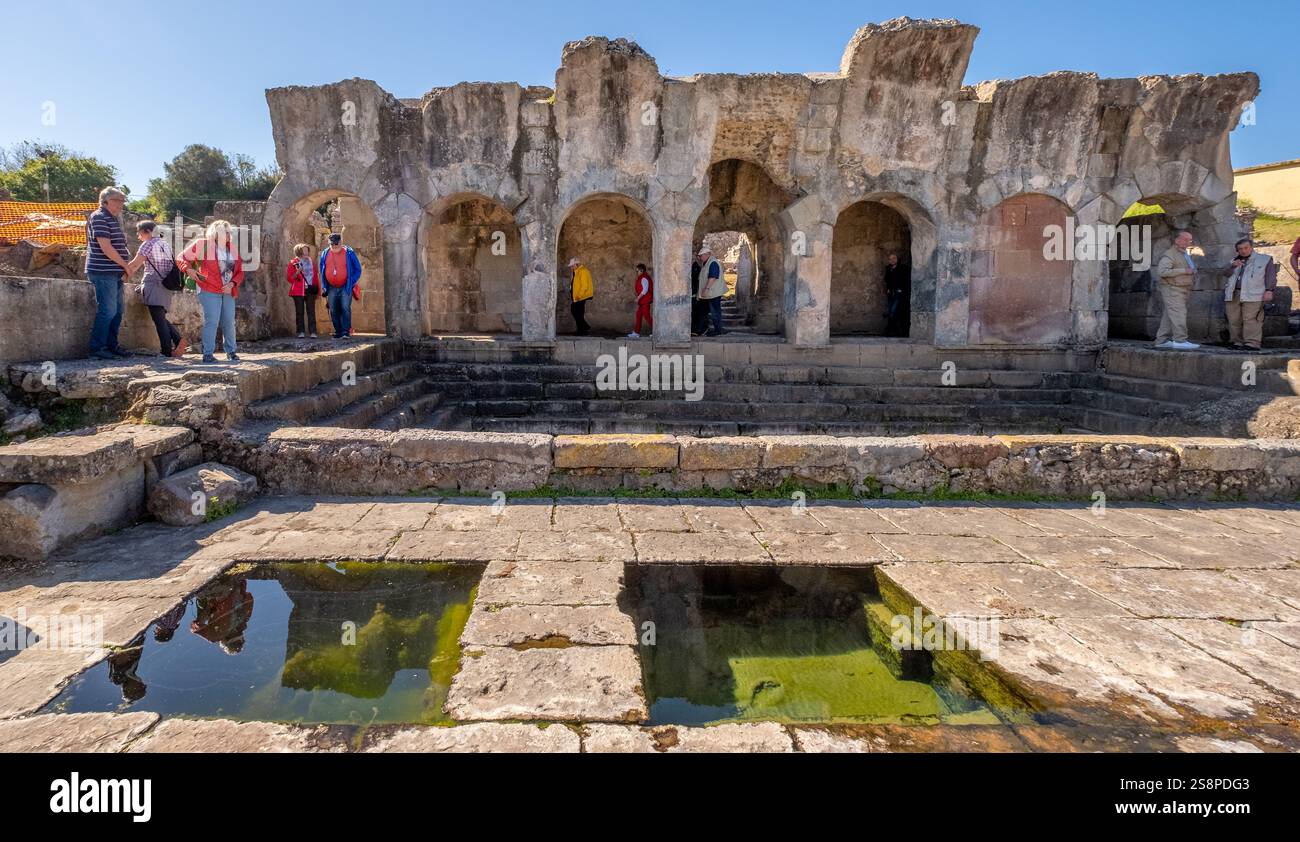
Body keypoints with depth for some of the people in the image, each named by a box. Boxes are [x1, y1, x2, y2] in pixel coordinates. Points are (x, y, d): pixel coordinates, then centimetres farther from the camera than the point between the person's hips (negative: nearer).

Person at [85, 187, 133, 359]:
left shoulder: (114, 219, 19)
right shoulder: (99, 218, -10)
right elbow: (106, 248, -18)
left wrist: (125, 267, 10)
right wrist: (125, 265, -11)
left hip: (115, 273, 10)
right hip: (103, 272, -10)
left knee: (117, 311, 12)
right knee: (107, 311, -9)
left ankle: (112, 345, 20)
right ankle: (97, 348, -3)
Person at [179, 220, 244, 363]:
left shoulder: (232, 249, 12)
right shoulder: (202, 244, -3)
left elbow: (240, 271, 13)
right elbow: (181, 257, 2)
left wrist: (232, 284, -4)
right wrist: (189, 269, -14)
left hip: (228, 291, 5)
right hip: (209, 290, -5)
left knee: (229, 322, 8)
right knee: (211, 321, -9)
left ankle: (231, 352, 20)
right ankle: (208, 354, -2)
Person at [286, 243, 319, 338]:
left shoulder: (312, 262, 14)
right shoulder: (293, 263, 4)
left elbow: (315, 277, 16)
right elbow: (289, 278, 3)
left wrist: (317, 290, 11)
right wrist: (297, 272, -15)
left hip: (310, 290, 2)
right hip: (298, 291, -2)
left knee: (311, 311, -4)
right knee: (300, 312, 0)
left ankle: (313, 332, -6)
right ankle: (301, 332, 3)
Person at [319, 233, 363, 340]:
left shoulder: (349, 252, -3)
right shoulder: (325, 254, 8)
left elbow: (358, 269, 1)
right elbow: (321, 270, 19)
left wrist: (352, 283, -6)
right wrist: (324, 287, 11)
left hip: (346, 287, -4)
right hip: (331, 288, 4)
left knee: (345, 309, -14)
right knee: (333, 311, 4)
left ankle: (346, 332, -12)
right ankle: (338, 332, 12)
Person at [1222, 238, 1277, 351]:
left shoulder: (1265, 259, 12)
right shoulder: (1235, 261, 25)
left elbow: (1271, 276, 4)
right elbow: (1226, 273, 15)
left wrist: (1269, 290, -8)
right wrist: (1233, 266, -4)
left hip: (1253, 296, -5)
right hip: (1233, 295, 5)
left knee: (1250, 319, -15)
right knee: (1234, 320, 1)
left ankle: (1252, 343, -17)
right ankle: (1237, 342, 8)